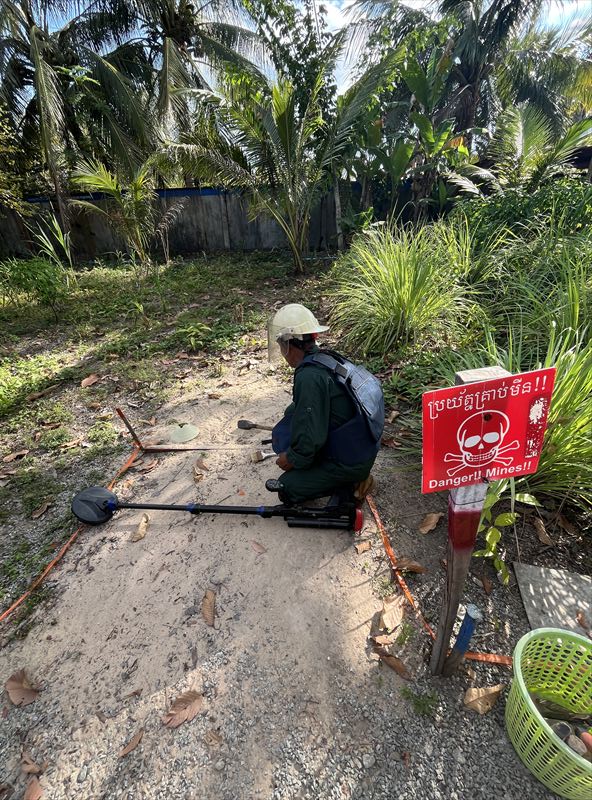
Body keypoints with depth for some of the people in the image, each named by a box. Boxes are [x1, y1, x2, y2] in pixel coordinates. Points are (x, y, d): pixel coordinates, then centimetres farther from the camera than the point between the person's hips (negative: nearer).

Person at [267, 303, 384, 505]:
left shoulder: (309, 377, -28)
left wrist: (292, 459, -7)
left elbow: (311, 437, -26)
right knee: (282, 433, 14)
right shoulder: (327, 358, 0)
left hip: (349, 463, -8)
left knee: (288, 490, 1)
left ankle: (349, 485, 2)